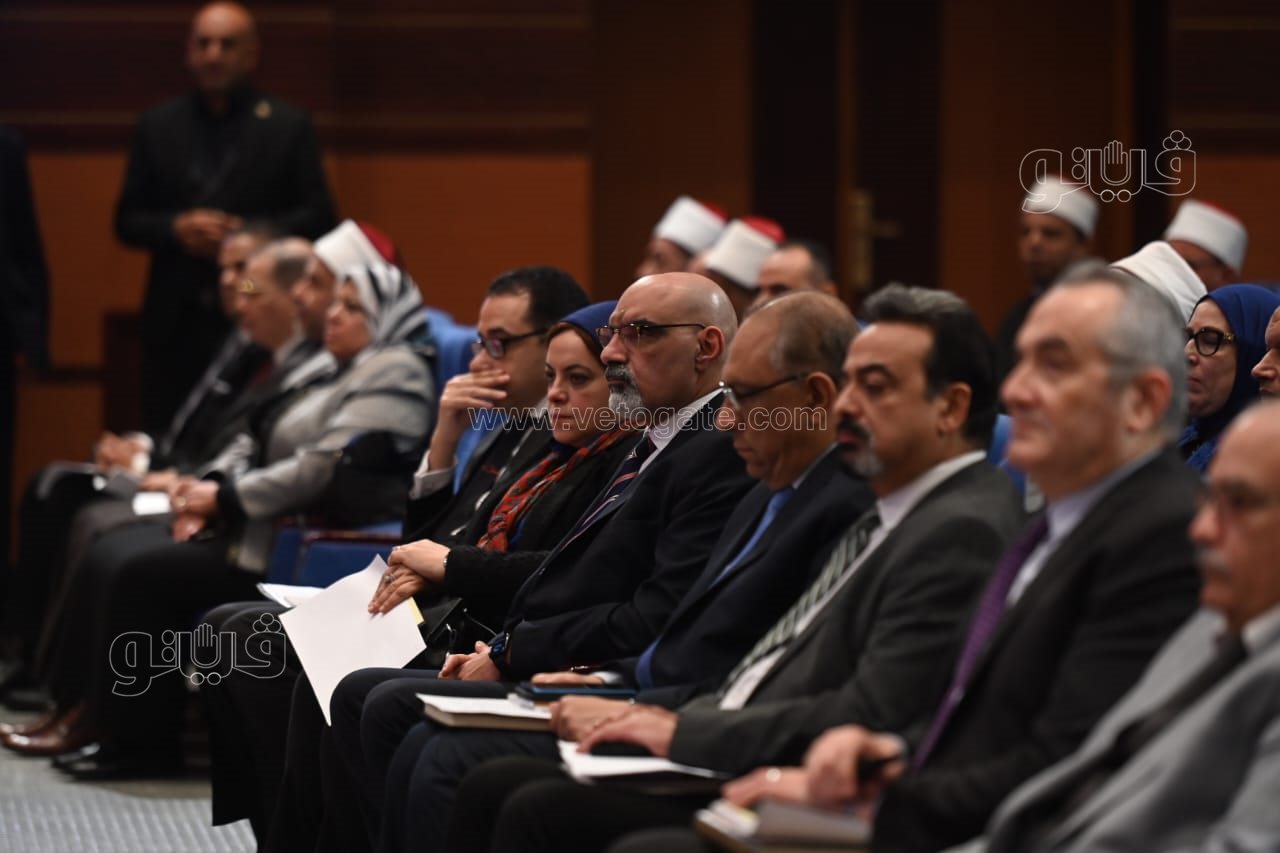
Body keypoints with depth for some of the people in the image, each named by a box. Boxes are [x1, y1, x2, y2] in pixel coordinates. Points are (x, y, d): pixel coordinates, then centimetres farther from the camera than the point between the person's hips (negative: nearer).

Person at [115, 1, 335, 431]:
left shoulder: (288, 125, 5)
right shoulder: (158, 126, 12)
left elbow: (317, 217, 1)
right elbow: (127, 220, 11)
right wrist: (175, 228, -10)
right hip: (176, 323, 3)